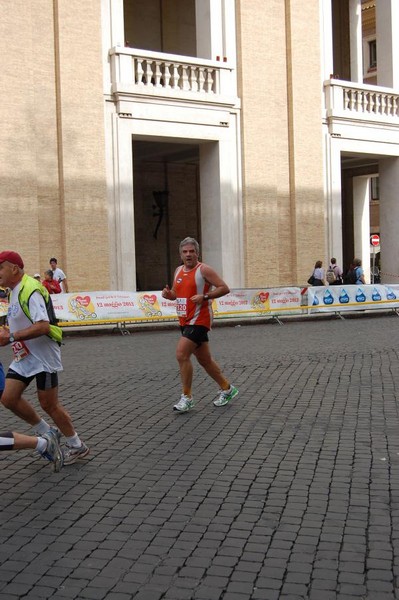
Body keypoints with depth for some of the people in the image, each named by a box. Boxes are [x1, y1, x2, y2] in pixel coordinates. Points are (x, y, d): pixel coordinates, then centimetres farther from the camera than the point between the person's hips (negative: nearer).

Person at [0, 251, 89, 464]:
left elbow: (43, 326, -29)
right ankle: (46, 433, 19)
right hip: (23, 356, 9)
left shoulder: (31, 291, -20)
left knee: (49, 404, 0)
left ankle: (76, 446, 18)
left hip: (43, 356, -9)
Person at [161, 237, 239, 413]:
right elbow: (176, 294, 24)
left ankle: (187, 397, -5)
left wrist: (204, 296, -24)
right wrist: (168, 294, 1)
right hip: (185, 321, 8)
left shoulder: (204, 270, -10)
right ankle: (227, 389, 30)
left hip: (199, 320, -8)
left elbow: (224, 288, -13)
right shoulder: (178, 271, 12)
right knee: (205, 360, 14)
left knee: (181, 355, -16)